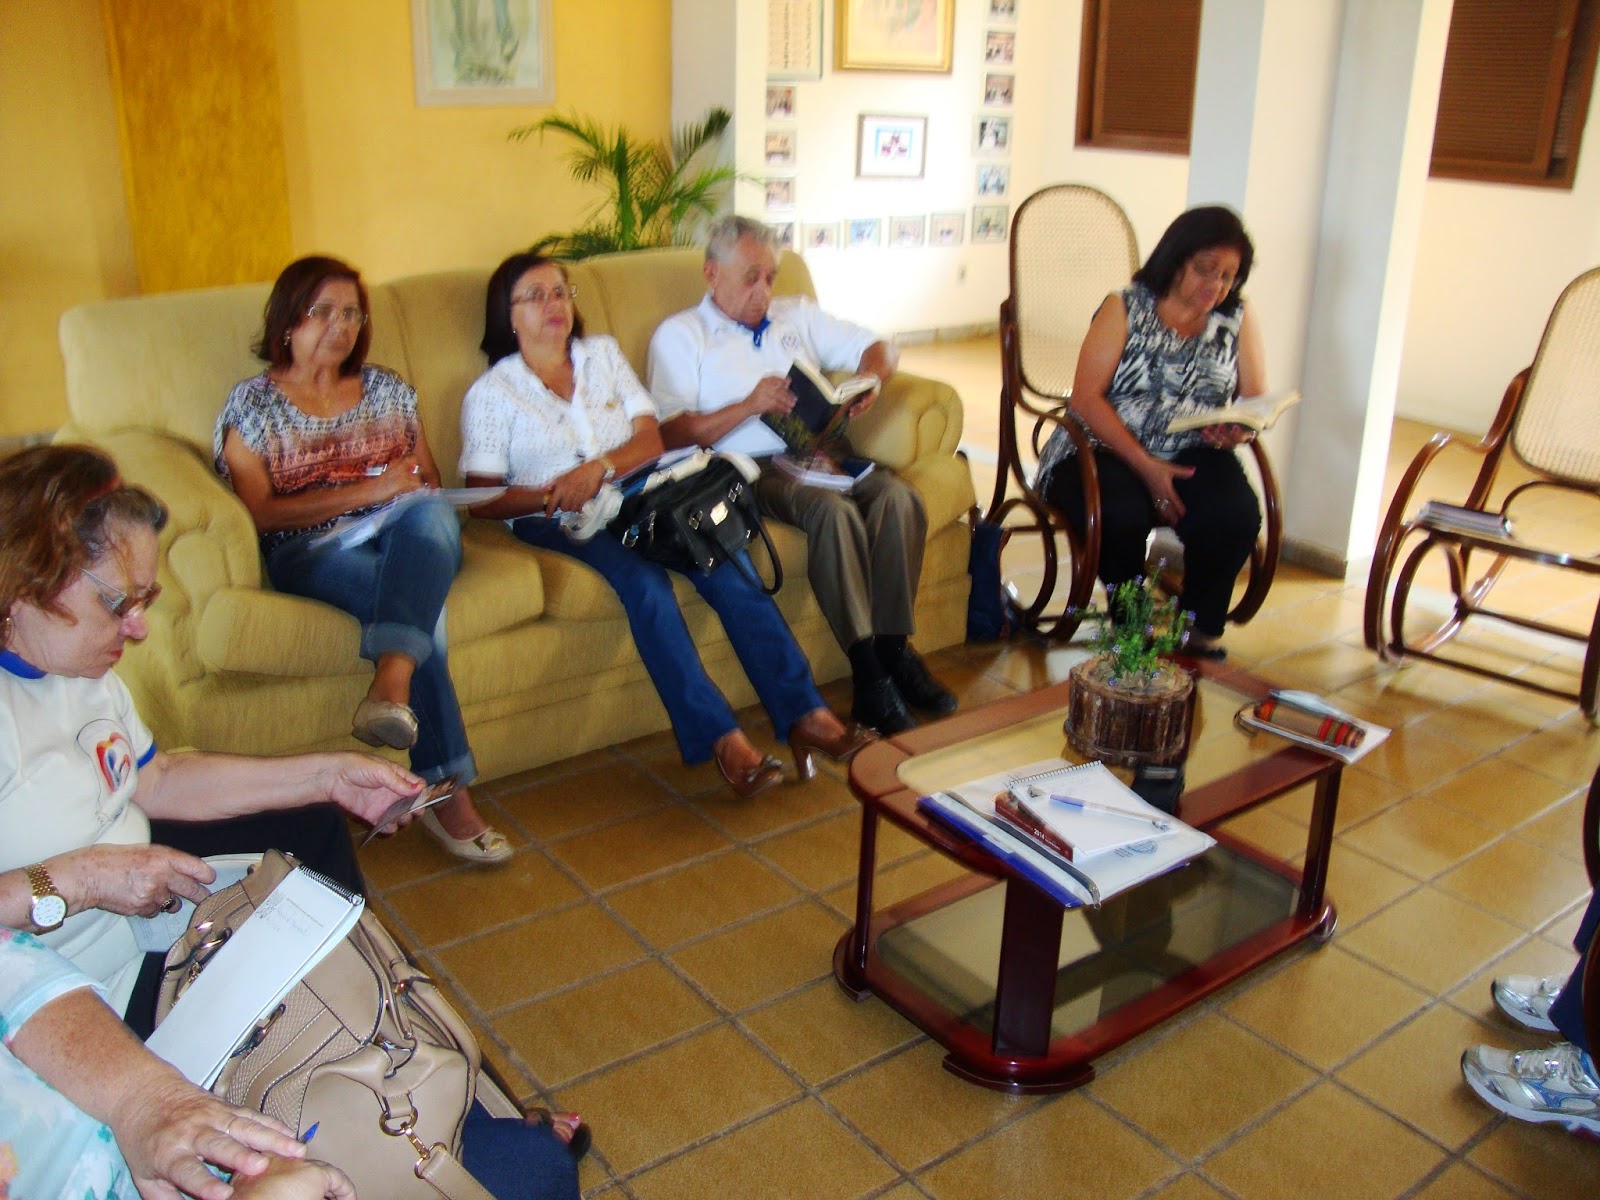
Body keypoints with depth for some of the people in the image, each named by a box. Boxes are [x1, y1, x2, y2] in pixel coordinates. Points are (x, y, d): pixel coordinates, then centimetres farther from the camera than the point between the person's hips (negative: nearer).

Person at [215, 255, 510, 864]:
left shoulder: (387, 389, 21)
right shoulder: (252, 404, 8)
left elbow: (430, 482, 20)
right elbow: (259, 511, -4)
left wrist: (414, 493, -6)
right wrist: (368, 490, -13)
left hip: (404, 539, 3)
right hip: (308, 553, -3)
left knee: (431, 517, -35)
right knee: (413, 598, -35)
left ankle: (392, 682, -54)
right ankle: (447, 789, -34)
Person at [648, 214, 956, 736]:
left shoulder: (796, 313, 25)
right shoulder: (679, 335, 9)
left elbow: (877, 346, 26)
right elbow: (672, 434, -4)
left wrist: (869, 378, 2)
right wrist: (750, 406, -14)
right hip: (752, 468, -5)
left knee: (898, 496, -26)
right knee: (834, 510, -35)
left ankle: (894, 649, -18)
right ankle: (868, 678, -29)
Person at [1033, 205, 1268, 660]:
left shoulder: (1237, 319, 11)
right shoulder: (1126, 309, 0)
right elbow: (1086, 398, -10)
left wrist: (1240, 429, -16)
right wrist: (1147, 466, -18)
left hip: (1192, 455, 3)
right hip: (1106, 450, -3)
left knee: (1236, 515, -29)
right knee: (1123, 515, -36)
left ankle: (1200, 632, -6)